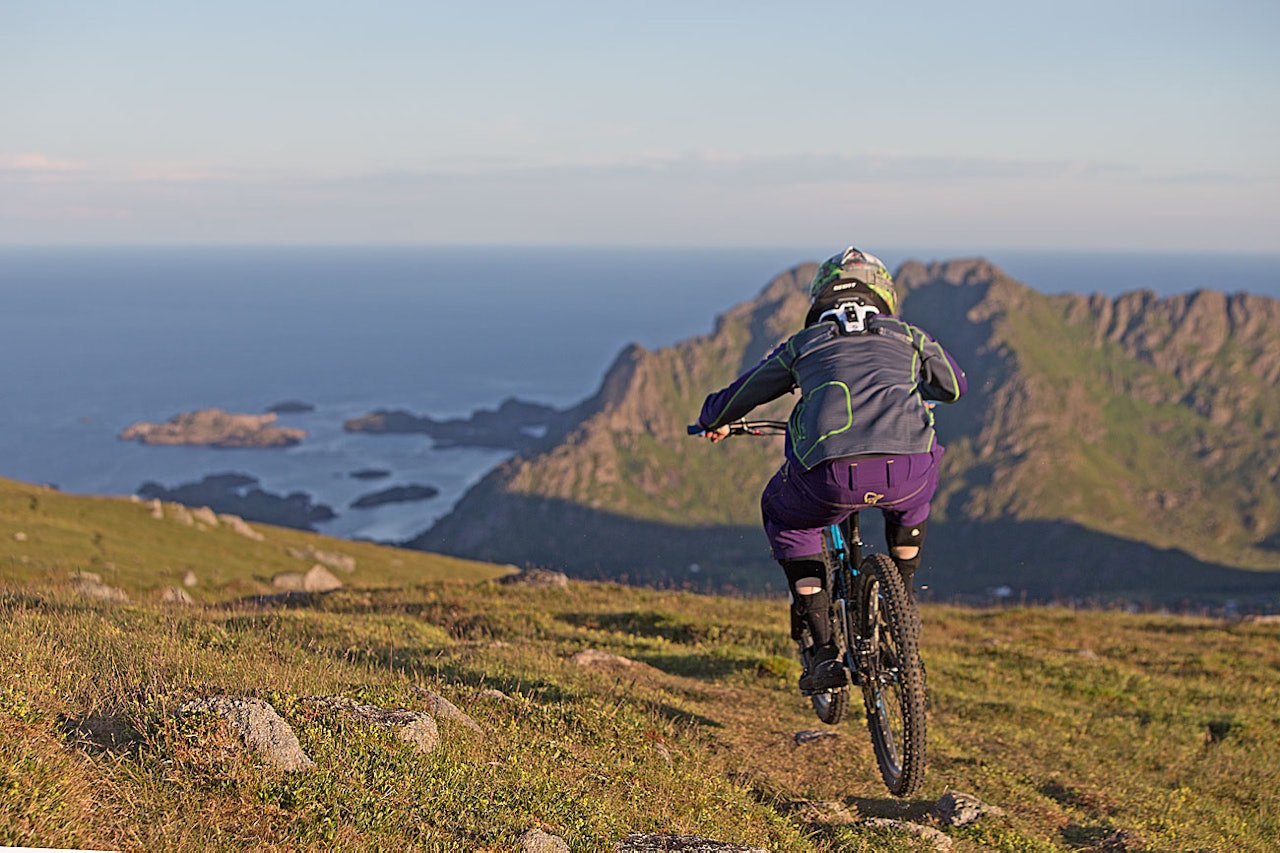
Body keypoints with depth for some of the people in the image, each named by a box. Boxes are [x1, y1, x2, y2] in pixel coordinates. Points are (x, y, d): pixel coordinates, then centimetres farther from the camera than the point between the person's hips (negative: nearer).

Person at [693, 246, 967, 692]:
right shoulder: (908, 336, 28)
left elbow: (732, 400, 36)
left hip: (830, 475, -1)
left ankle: (824, 651, 21)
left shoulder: (802, 344, 26)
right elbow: (954, 386, 48)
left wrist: (714, 421, 59)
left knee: (783, 515, 31)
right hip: (904, 475, 2)